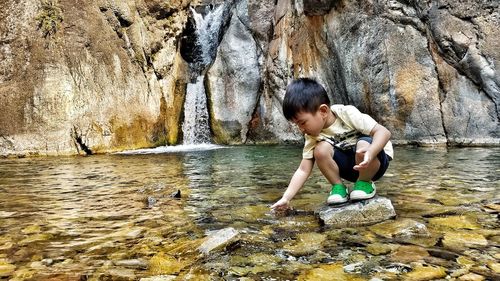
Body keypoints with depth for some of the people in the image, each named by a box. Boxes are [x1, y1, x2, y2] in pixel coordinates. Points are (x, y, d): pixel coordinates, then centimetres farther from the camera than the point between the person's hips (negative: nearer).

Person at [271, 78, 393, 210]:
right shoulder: (312, 136, -9)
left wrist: (370, 153, -46)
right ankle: (338, 187, -5)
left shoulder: (347, 114, -23)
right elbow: (303, 170, -9)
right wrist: (286, 198, -17)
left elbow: (384, 132, -27)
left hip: (375, 161, -3)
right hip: (350, 167, 3)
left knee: (363, 146, -37)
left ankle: (365, 183, -11)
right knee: (320, 150, -24)